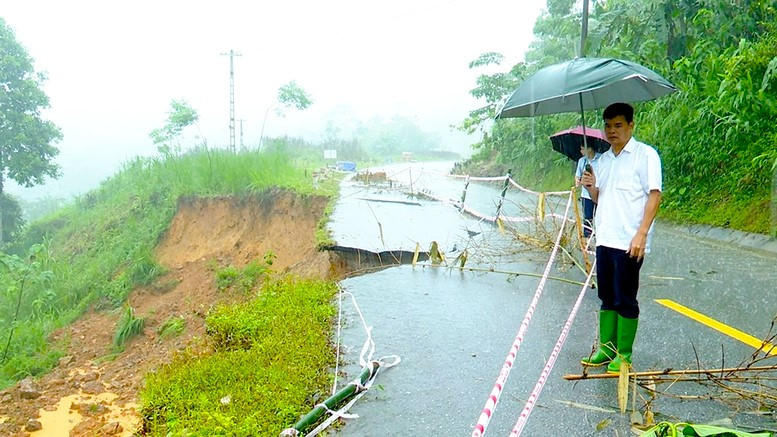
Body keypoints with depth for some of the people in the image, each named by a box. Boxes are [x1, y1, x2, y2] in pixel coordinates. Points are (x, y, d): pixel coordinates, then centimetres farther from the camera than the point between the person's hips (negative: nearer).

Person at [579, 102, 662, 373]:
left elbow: (654, 194, -11)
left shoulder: (645, 154, -6)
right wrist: (591, 187, -1)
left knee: (625, 300, 1)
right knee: (607, 298, 12)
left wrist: (641, 234, -19)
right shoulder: (604, 159, 15)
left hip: (629, 242, -7)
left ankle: (624, 355, 11)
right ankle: (606, 348, 22)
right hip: (604, 239, 7)